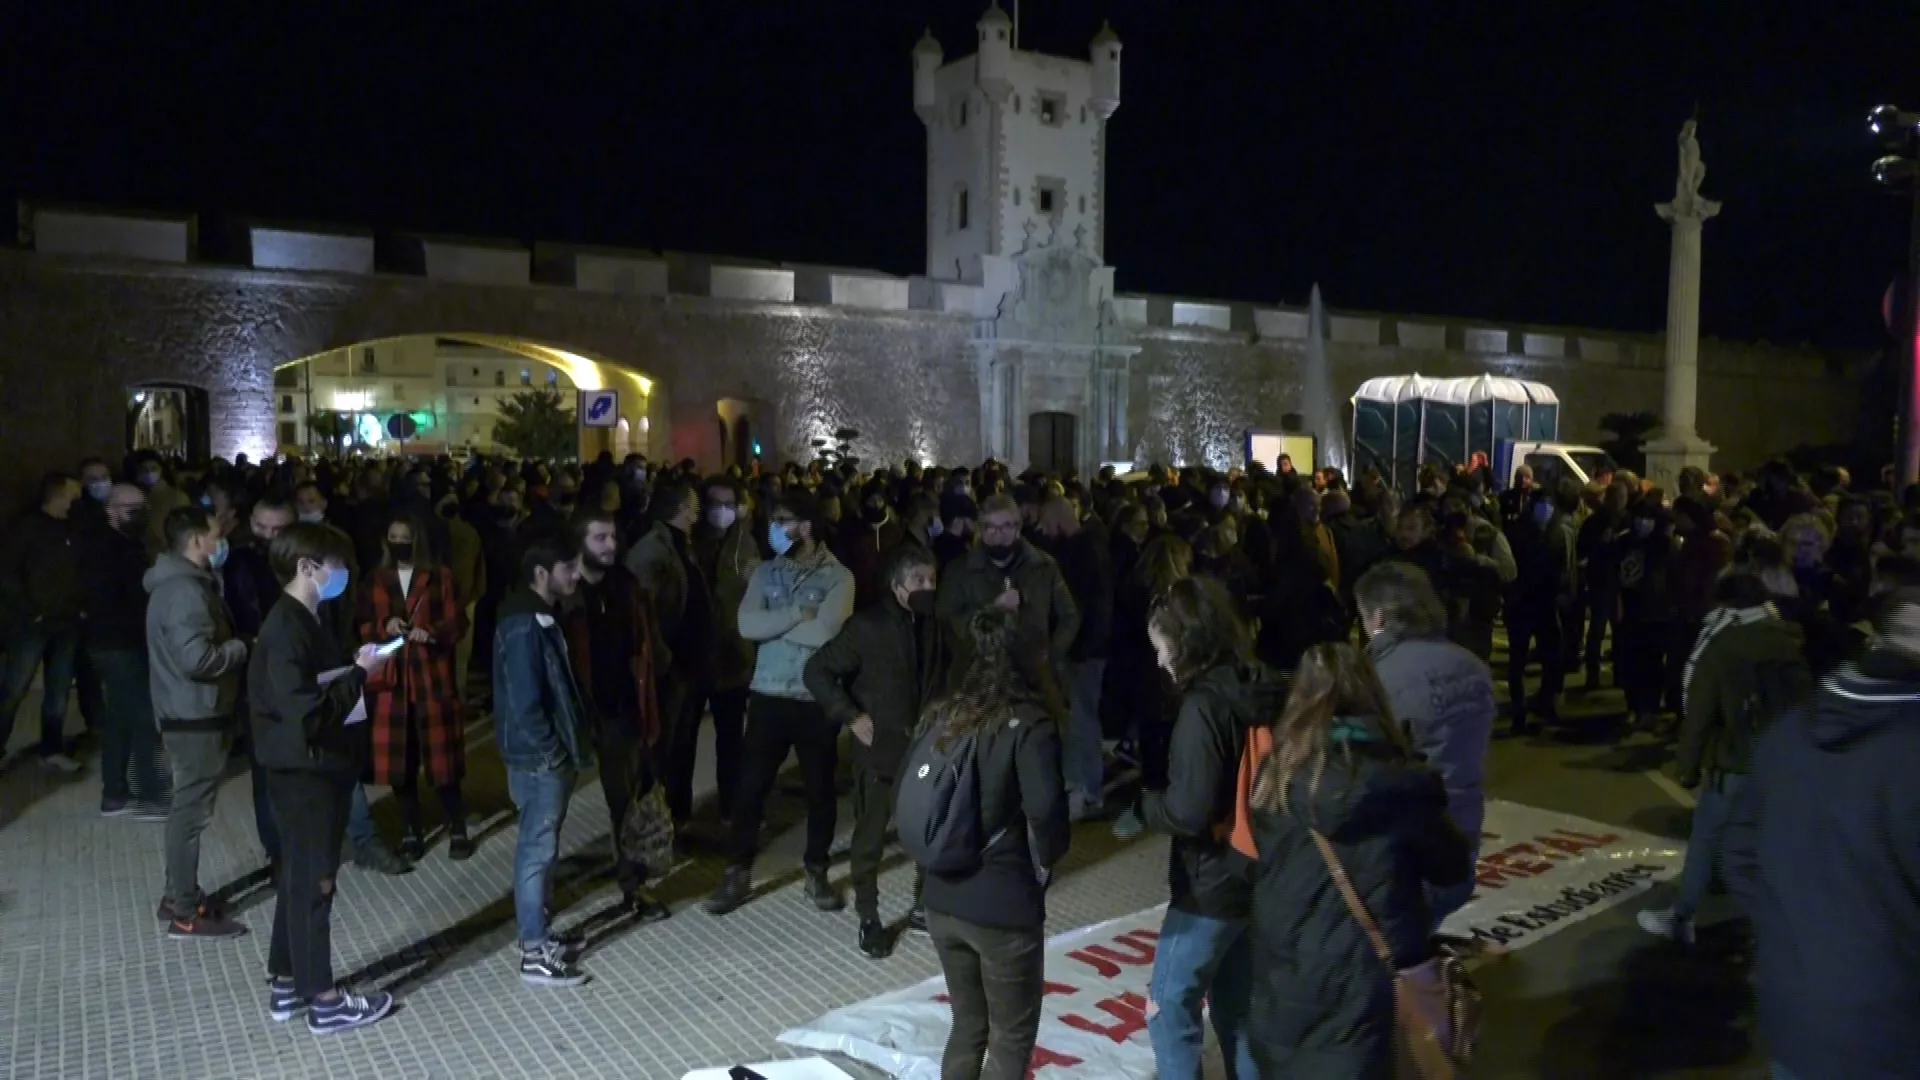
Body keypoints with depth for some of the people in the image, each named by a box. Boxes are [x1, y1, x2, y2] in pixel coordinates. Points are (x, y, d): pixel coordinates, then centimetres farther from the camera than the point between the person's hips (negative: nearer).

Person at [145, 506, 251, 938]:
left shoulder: (182, 582, 12)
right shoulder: (185, 591, -22)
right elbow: (196, 658, -29)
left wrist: (234, 643, 4)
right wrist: (242, 647, -15)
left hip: (191, 713, 11)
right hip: (195, 716, -11)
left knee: (188, 807, 18)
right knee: (192, 810, -3)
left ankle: (179, 895, 29)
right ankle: (186, 912, 5)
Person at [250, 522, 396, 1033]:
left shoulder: (308, 622, 10)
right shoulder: (284, 631, -21)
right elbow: (306, 713, -28)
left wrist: (357, 668, 2)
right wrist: (359, 674, -20)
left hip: (321, 769, 10)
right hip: (303, 773, -10)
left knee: (300, 878, 17)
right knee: (312, 881, 0)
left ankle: (286, 985, 29)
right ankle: (324, 1001, 11)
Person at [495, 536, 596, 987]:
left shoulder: (545, 616, 11)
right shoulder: (523, 625, -20)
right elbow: (524, 701, -23)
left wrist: (574, 741, 13)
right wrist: (552, 752, -16)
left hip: (553, 753, 10)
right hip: (539, 757, -10)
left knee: (542, 847, 17)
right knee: (538, 850, -2)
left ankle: (539, 934, 28)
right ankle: (534, 954, 6)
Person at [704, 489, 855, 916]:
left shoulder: (838, 577, -7)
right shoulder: (766, 572, 4)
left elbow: (825, 633, -23)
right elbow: (746, 625, -10)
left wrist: (772, 623, -11)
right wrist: (798, 614, -16)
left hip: (818, 698, -2)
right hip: (768, 695, 2)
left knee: (820, 788, 12)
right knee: (751, 786, 8)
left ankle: (816, 871, 29)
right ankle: (739, 872, 23)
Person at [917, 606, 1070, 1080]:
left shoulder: (939, 716, 2)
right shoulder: (1028, 724, -16)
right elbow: (1044, 809, -26)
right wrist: (1046, 859, -7)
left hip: (942, 899, 6)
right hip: (1004, 907, -6)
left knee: (968, 1025, 23)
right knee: (1012, 1038, 12)